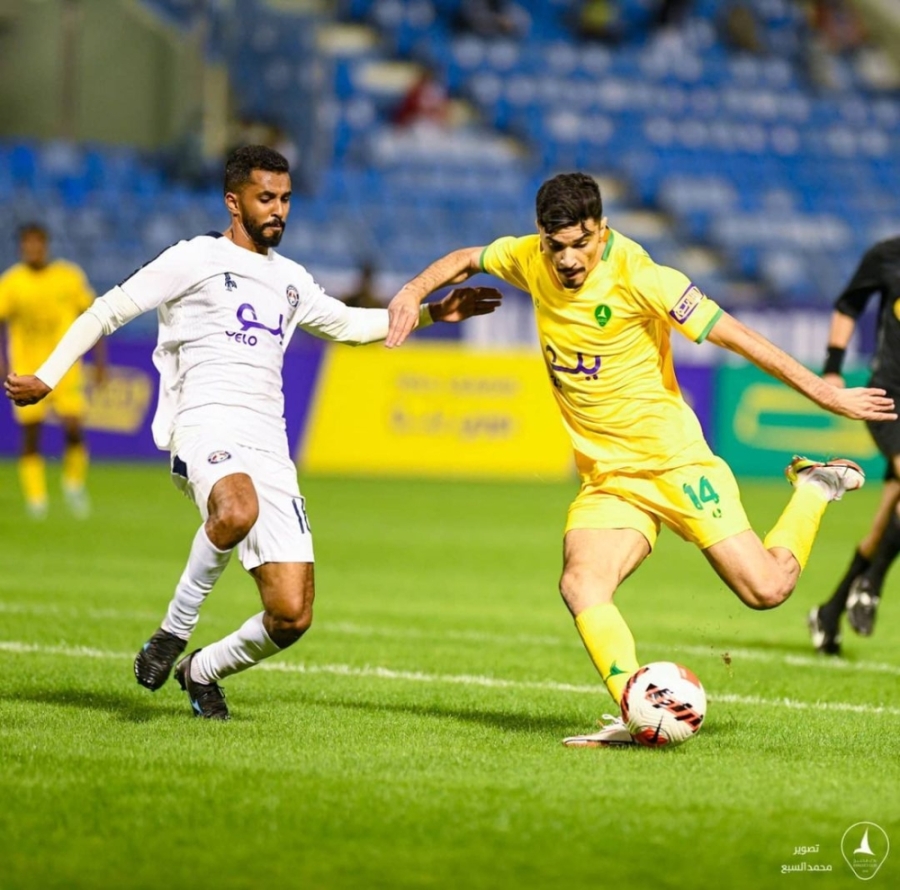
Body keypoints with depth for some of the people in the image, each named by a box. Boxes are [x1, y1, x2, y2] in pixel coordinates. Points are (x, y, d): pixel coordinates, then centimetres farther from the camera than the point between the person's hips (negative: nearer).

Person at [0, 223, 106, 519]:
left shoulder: (70, 277, 2)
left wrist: (100, 360, 6)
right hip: (27, 371, 0)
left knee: (74, 428, -11)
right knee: (30, 435, -2)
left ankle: (74, 484, 13)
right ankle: (35, 497, 9)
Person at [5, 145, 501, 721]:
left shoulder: (291, 280, 23)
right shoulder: (195, 260, 5)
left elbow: (348, 325, 39)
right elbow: (109, 311, 7)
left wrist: (432, 313, 31)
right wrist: (48, 378, 1)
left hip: (269, 448, 6)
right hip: (206, 426, -6)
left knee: (292, 618, -6)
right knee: (239, 512, -42)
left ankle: (203, 671, 23)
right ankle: (175, 631, -21)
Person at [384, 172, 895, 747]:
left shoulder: (638, 277, -17)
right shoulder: (532, 260, 0)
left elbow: (733, 335, -15)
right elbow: (468, 259, 22)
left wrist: (824, 393, -14)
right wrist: (414, 293, 5)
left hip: (674, 461, -5)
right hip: (606, 479, 5)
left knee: (766, 590, -10)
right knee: (581, 587, -24)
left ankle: (815, 490, 19)